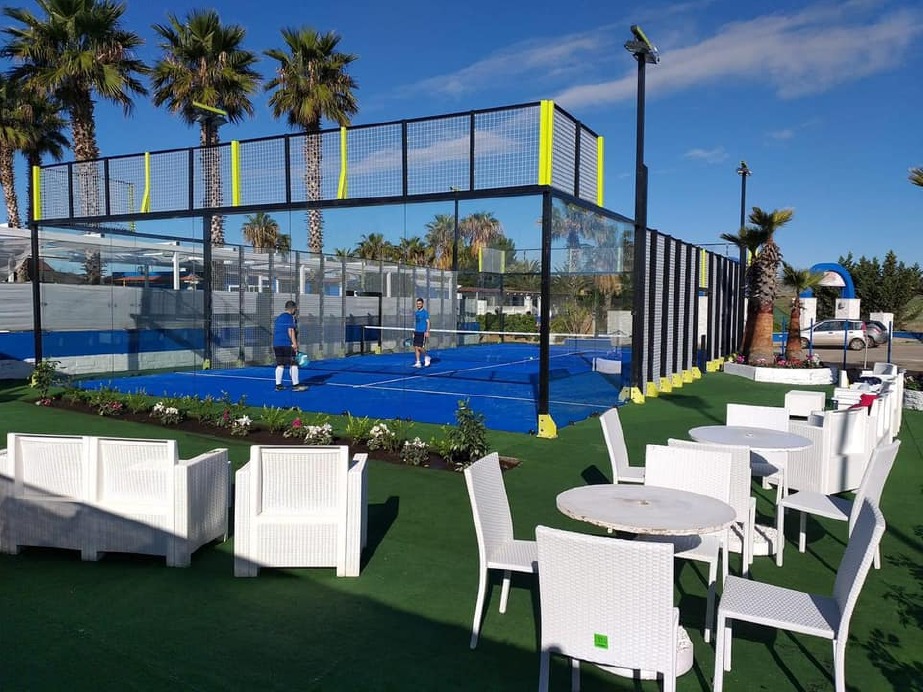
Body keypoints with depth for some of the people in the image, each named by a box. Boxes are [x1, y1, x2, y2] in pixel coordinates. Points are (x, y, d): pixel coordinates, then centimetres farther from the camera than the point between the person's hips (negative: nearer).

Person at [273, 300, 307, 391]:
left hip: (276, 344, 8)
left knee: (280, 365, 10)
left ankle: (278, 385, 9)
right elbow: (291, 331, -15)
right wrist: (295, 343, -17)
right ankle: (295, 385, -6)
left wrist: (274, 345, 25)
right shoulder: (291, 318, -5)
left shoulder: (278, 318, 19)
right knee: (293, 364, -4)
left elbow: (274, 331, 20)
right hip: (287, 344, -8)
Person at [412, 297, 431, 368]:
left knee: (420, 347, -12)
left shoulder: (425, 312, -5)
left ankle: (426, 357, 13)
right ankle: (418, 362, 5)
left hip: (423, 332, -6)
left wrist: (427, 332, -16)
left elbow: (428, 322, -8)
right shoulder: (416, 313, 15)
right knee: (416, 347, 1)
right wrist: (414, 332, 18)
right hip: (416, 332, 6)